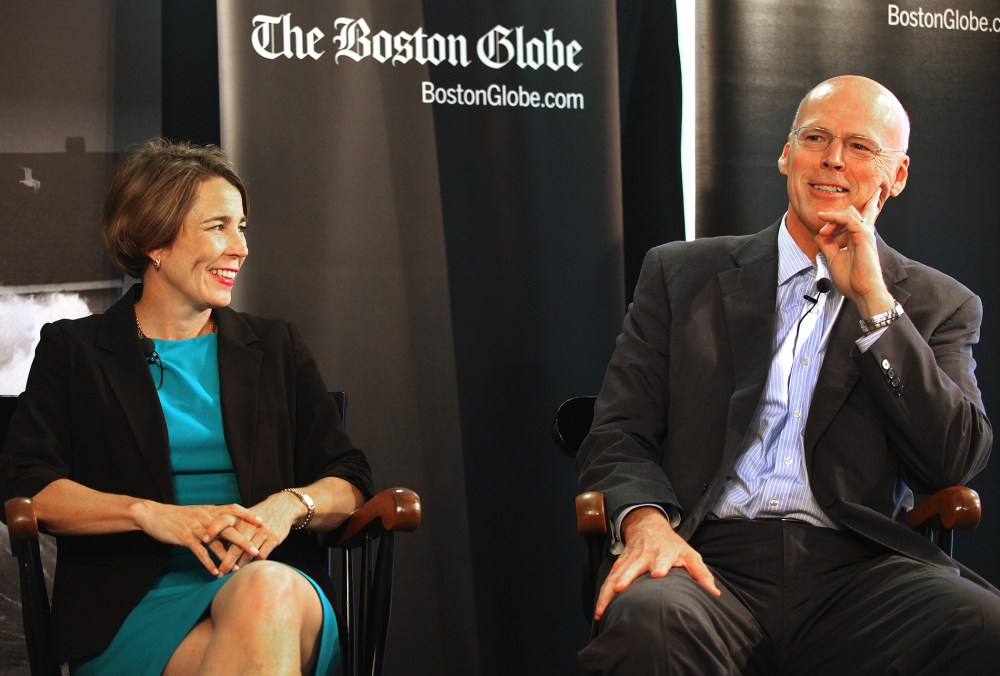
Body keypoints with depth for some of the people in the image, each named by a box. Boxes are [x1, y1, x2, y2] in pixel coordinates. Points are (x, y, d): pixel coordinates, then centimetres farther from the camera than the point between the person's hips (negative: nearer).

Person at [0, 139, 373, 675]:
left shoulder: (276, 349, 21)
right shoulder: (73, 350, 14)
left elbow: (349, 482, 15)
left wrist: (290, 504, -9)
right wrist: (151, 514, -15)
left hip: (276, 580, 2)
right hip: (135, 601, -2)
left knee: (266, 591, -38)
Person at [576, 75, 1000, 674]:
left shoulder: (940, 306, 15)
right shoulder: (681, 274, 15)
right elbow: (618, 434, 9)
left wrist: (873, 300, -3)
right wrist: (645, 519, -14)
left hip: (857, 569, 2)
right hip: (712, 560, -1)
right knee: (647, 618, -37)